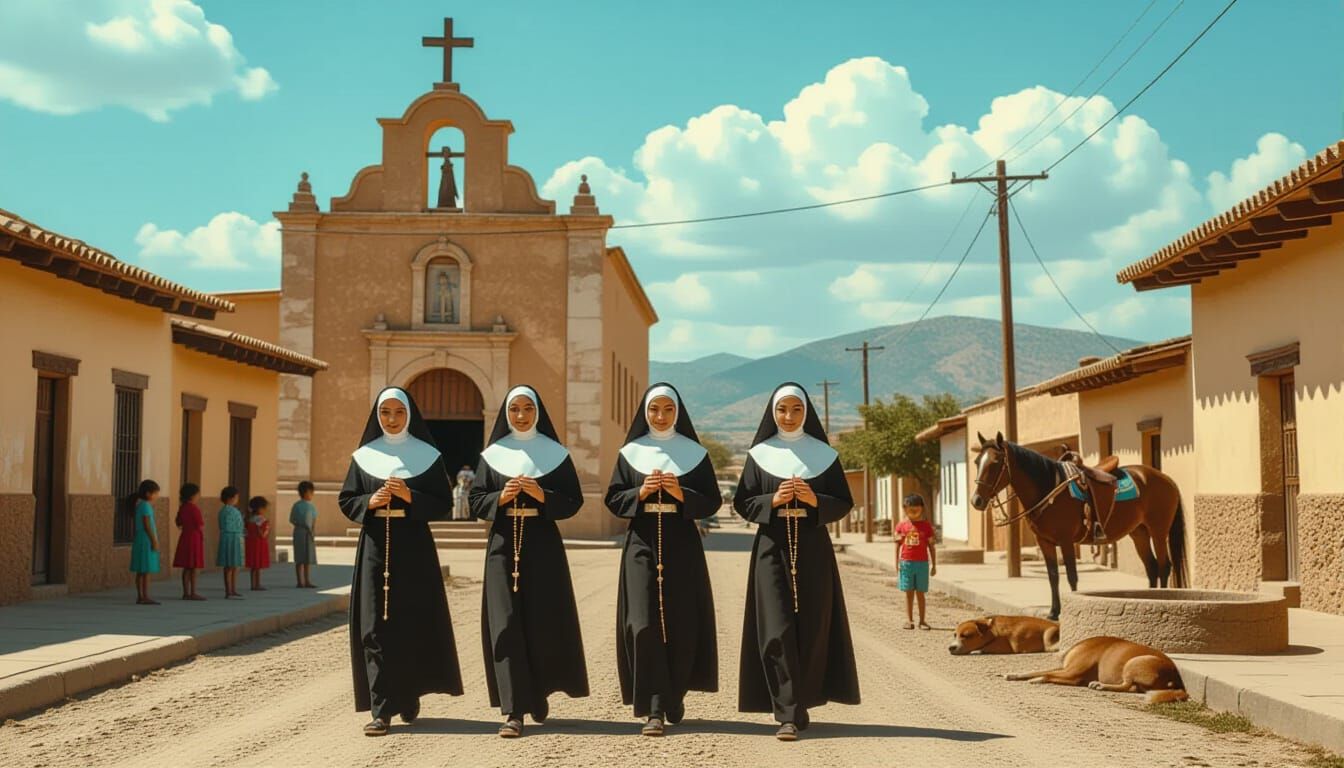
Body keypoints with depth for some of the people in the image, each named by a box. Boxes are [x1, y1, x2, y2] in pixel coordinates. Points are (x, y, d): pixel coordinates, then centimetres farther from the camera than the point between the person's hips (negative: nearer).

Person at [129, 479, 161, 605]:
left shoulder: (140, 505, 15)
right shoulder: (145, 505, -14)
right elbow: (147, 525, -19)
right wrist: (154, 541, -18)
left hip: (140, 540, 10)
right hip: (146, 540, -10)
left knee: (141, 571, 9)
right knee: (146, 570, -8)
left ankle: (140, 597, 11)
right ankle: (145, 597, -7)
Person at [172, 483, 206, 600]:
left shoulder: (182, 508, 9)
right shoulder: (194, 509, -15)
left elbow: (179, 523, 18)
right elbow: (200, 526, -16)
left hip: (185, 537, 8)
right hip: (195, 538, -8)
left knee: (186, 568, 10)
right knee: (193, 567, -3)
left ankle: (186, 592, 12)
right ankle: (193, 593, -1)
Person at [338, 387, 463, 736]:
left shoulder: (428, 455, 3)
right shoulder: (364, 456, 8)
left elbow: (442, 503, 0)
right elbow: (346, 500, 8)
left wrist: (409, 496, -15)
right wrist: (371, 502, -11)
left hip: (414, 546, -1)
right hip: (375, 545, 1)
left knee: (414, 624, 2)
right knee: (375, 625, -5)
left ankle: (409, 699, 19)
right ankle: (382, 708, -4)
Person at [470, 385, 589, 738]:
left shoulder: (556, 453, 4)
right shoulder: (492, 454, 7)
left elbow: (573, 500, 1)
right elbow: (476, 500, 5)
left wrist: (543, 495, -15)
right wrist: (501, 497, -14)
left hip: (543, 543, 0)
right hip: (504, 543, 0)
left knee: (544, 621, 2)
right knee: (506, 623, -6)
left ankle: (539, 692, 27)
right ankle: (514, 710, -5)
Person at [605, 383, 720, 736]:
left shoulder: (695, 452, 5)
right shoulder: (631, 452, 7)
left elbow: (712, 501, 2)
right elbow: (613, 498, 6)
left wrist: (681, 494, -15)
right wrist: (640, 492, -12)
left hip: (682, 545, 0)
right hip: (642, 543, 0)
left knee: (681, 624, 1)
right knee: (644, 623, -10)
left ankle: (674, 698, 21)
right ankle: (654, 708, -9)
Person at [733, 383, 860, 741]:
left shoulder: (823, 454, 5)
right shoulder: (760, 454, 5)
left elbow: (844, 503, 4)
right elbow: (742, 503, 3)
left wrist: (814, 500, -14)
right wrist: (773, 500, -14)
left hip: (812, 549, 1)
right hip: (772, 548, -1)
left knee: (811, 629, 2)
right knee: (777, 630, -8)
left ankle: (801, 705, 16)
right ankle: (788, 714, -9)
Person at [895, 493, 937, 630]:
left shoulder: (926, 525, 1)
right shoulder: (901, 525, 2)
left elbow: (931, 546, 4)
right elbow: (898, 545, 8)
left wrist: (934, 565, 4)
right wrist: (897, 563, 3)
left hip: (922, 563, -1)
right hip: (906, 562, 1)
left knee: (920, 593, 4)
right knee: (909, 593, 5)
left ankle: (922, 620, 8)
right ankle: (909, 620, 9)